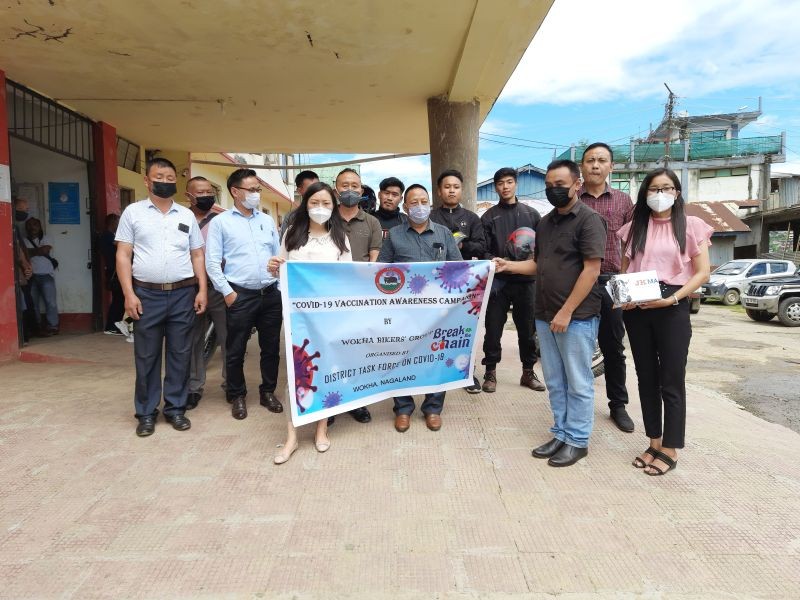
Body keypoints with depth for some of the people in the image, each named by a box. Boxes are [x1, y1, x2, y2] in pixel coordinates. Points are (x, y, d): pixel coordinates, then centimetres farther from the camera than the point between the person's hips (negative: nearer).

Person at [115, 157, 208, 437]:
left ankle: (175, 408, 20)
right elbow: (123, 255, 0)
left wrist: (202, 290, 1)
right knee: (146, 356, 6)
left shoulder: (187, 215, 10)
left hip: (183, 293, 2)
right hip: (147, 294, -2)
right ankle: (146, 412, 19)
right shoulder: (133, 212, 4)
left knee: (179, 354, 7)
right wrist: (129, 293, -8)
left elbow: (197, 255, 10)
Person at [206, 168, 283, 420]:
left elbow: (279, 255, 14)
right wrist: (227, 292, -9)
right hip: (240, 295, -3)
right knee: (236, 350, 6)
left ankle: (268, 392, 27)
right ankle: (237, 396, 23)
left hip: (271, 294, 4)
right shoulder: (220, 222, 0)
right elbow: (212, 262, -3)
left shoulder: (267, 220, 12)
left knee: (271, 347, 11)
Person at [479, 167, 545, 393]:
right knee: (493, 329, 2)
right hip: (498, 280, -1)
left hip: (526, 280, 1)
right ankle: (490, 372, 15)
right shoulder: (488, 217, 7)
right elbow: (482, 250, 2)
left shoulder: (531, 214, 11)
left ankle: (528, 372, 22)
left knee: (527, 329, 9)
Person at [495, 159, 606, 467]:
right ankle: (561, 434, 27)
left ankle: (577, 441, 18)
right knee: (555, 381, 14)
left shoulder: (589, 220, -9)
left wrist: (566, 312, -18)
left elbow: (591, 270, -15)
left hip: (577, 316, -7)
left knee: (578, 383, 5)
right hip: (545, 316, 7)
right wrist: (509, 265, 2)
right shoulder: (545, 222, 14)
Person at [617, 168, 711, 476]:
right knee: (646, 378, 10)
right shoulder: (634, 228, 11)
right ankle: (654, 443, 23)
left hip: (673, 309, -3)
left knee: (671, 381, 1)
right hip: (636, 309, 4)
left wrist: (673, 298, -16)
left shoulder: (691, 225, 2)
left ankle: (670, 449, 14)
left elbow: (702, 272, -3)